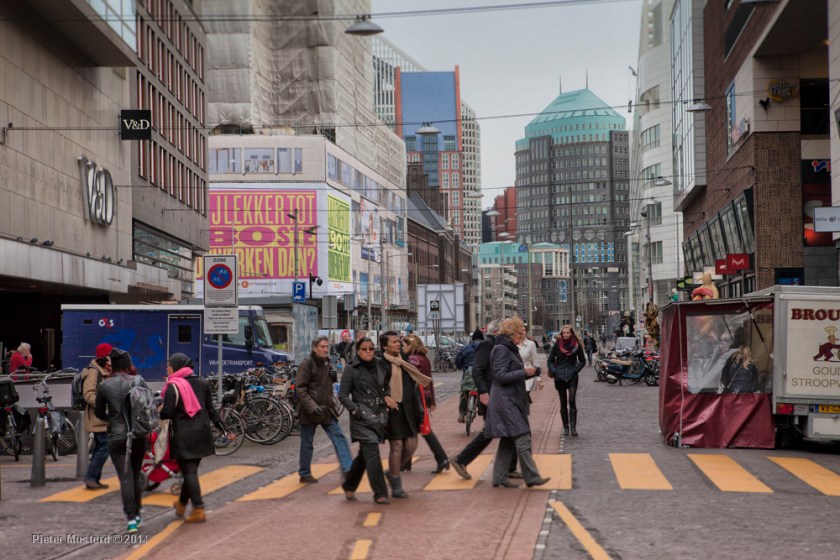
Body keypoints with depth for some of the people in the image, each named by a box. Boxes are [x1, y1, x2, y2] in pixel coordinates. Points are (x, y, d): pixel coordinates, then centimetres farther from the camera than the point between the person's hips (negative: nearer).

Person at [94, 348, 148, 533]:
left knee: (125, 477, -1)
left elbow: (98, 412, 7)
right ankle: (136, 513, 23)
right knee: (136, 474, 18)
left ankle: (131, 519, -8)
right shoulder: (139, 381, -4)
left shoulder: (104, 386, -3)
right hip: (138, 435, 1)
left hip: (116, 437, -1)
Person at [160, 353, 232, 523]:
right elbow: (211, 410, 11)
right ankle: (182, 503, 35)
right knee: (191, 469, 18)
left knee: (189, 471, -3)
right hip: (202, 433, 6)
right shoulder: (201, 383, 11)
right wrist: (224, 430, 13)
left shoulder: (173, 386, -8)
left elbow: (167, 413, -16)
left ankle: (198, 510, -9)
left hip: (183, 435, -6)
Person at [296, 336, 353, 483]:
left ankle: (348, 470, -4)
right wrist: (312, 407, -23)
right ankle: (304, 474, 19)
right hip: (310, 411, -6)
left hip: (327, 409, 6)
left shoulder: (327, 362, 10)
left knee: (339, 438, -4)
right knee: (307, 444, 6)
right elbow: (300, 389, -16)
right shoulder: (307, 364, -12)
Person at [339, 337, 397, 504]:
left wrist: (386, 395, 1)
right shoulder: (351, 369, -6)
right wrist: (357, 411, -14)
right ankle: (380, 494, -6)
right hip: (362, 417, -5)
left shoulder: (381, 366, 6)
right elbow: (343, 395, -5)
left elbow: (386, 384, 22)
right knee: (372, 454, -11)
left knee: (365, 455, 15)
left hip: (379, 414, 5)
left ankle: (349, 486, 32)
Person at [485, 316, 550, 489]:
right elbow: (501, 376, -19)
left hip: (512, 400, 10)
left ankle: (499, 477, 14)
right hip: (505, 401, -10)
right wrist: (524, 372, -17)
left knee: (508, 441, 10)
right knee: (522, 437, -11)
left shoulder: (511, 349, 17)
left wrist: (528, 373, 9)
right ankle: (532, 477, -11)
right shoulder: (501, 350, -13)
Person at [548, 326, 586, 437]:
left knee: (572, 401, -13)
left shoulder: (577, 345, 1)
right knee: (563, 403, 6)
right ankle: (565, 427, 14)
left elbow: (582, 361, 10)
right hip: (560, 377, 1)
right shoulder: (557, 344, 1)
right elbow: (550, 360, 8)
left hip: (572, 377, -1)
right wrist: (554, 371, -4)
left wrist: (576, 370, -3)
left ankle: (573, 427, -9)